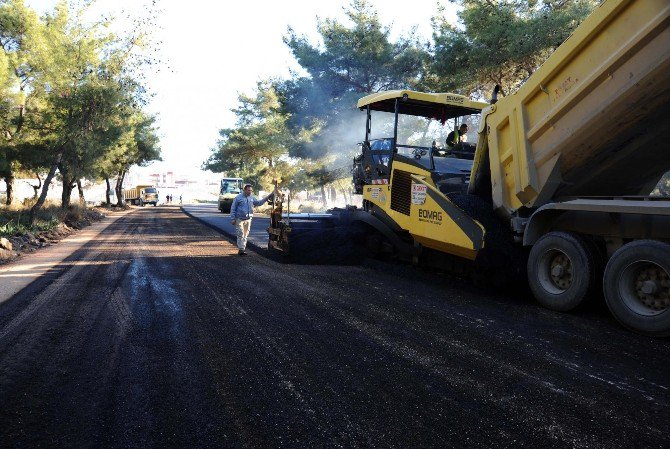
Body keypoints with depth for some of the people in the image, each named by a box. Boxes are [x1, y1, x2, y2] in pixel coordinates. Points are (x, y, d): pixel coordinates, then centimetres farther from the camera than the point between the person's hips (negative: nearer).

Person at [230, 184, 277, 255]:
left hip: (248, 219, 5)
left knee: (245, 234, 10)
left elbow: (259, 202, 18)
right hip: (240, 219, -5)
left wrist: (267, 197, 8)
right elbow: (233, 209, -3)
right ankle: (241, 249, -10)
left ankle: (243, 248, 18)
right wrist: (232, 219, -8)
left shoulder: (252, 198, 9)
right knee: (240, 234, -10)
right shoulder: (238, 198, -5)